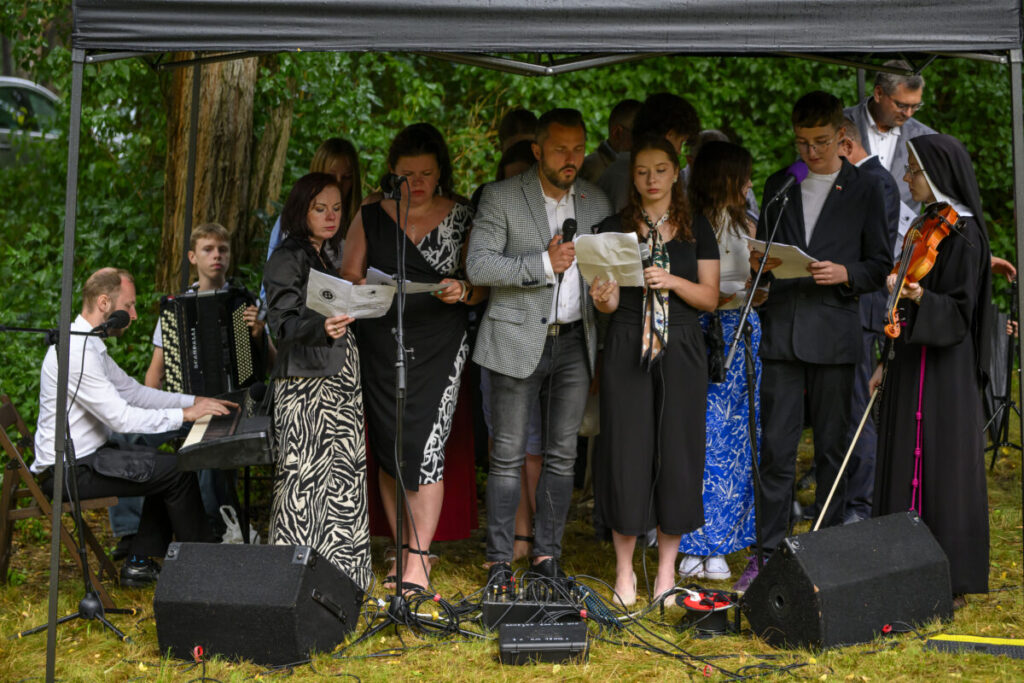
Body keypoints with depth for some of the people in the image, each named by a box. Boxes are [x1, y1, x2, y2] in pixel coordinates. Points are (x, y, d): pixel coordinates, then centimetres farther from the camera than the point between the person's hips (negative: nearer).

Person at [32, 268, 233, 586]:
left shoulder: (90, 346, 12)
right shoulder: (75, 351, -23)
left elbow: (133, 391, 17)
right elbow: (121, 417, -25)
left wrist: (195, 401, 9)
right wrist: (185, 414, -20)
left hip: (85, 455, 11)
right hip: (68, 470, -11)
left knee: (168, 462, 11)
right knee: (176, 471, -13)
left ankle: (140, 562, 11)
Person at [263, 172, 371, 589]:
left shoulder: (326, 259, 20)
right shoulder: (286, 260, -6)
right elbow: (283, 323, -20)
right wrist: (320, 328, -35)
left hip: (339, 380, 8)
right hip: (305, 382, -8)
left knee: (342, 477, 6)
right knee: (304, 478, -10)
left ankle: (337, 576, 13)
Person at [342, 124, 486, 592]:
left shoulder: (460, 218, 5)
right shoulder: (370, 217, 8)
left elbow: (484, 285, 9)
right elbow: (347, 278, 10)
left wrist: (462, 290, -13)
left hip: (438, 347, -2)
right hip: (381, 347, 2)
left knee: (425, 448, -9)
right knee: (389, 449, 5)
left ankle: (417, 562, -3)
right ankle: (404, 552, 17)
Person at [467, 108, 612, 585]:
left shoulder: (596, 202, 11)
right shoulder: (501, 197, -3)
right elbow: (477, 265, -12)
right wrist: (543, 264, -19)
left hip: (575, 342, 4)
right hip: (518, 340, -4)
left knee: (562, 454, 7)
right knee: (508, 455, -1)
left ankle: (547, 556, 16)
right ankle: (499, 561, 7)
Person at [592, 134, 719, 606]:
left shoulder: (697, 229, 8)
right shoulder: (614, 228, 6)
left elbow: (710, 298, 4)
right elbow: (608, 305, 3)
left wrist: (672, 281, -14)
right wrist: (601, 297, -20)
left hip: (680, 352, 1)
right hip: (627, 350, -1)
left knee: (678, 454, 1)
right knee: (627, 455, -2)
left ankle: (667, 568, 14)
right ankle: (624, 570, 11)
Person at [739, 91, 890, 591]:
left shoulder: (864, 191, 4)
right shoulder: (778, 187, 13)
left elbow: (881, 266, 5)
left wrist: (845, 274, -14)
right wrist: (759, 261, -4)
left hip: (835, 334, -2)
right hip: (782, 331, 2)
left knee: (832, 447, 5)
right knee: (776, 447, -1)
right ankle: (768, 554, 5)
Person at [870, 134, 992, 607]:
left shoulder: (962, 235, -12)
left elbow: (958, 312, -18)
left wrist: (918, 296, -32)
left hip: (942, 372, -9)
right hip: (912, 365, 9)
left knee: (939, 468, -5)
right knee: (906, 467, 11)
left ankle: (951, 583, 2)